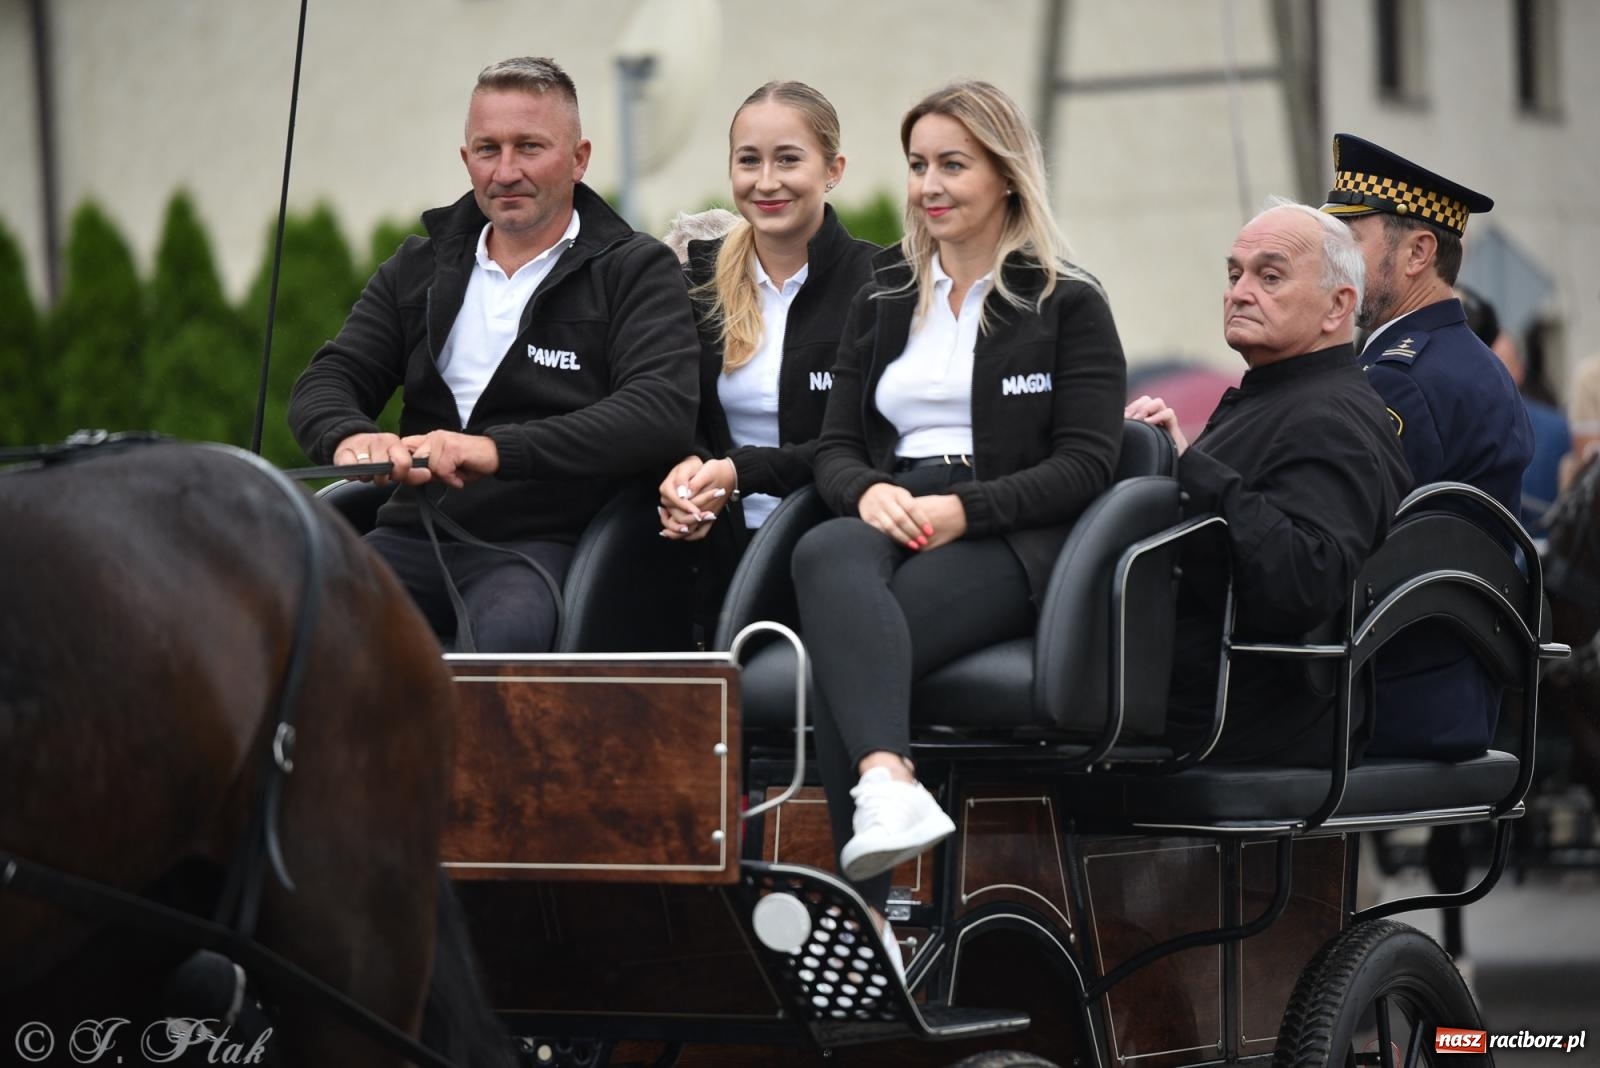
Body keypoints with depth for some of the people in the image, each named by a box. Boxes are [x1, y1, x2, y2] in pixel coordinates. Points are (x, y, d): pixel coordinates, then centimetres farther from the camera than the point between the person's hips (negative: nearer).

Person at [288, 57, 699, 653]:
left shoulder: (635, 270, 6)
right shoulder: (419, 269, 20)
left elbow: (663, 412, -11)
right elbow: (326, 383, 13)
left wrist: (498, 450, -24)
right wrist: (350, 437, -15)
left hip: (543, 544, -4)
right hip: (413, 534, 4)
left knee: (511, 631, -40)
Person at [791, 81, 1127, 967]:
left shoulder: (1068, 305, 10)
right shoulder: (882, 300, 25)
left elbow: (1086, 465, 0)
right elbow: (835, 447, 19)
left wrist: (963, 510, -15)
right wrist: (870, 493, -7)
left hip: (1008, 540, -4)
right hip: (890, 524, 4)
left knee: (840, 644, -35)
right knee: (828, 555, -37)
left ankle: (861, 911, -45)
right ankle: (888, 781, -58)